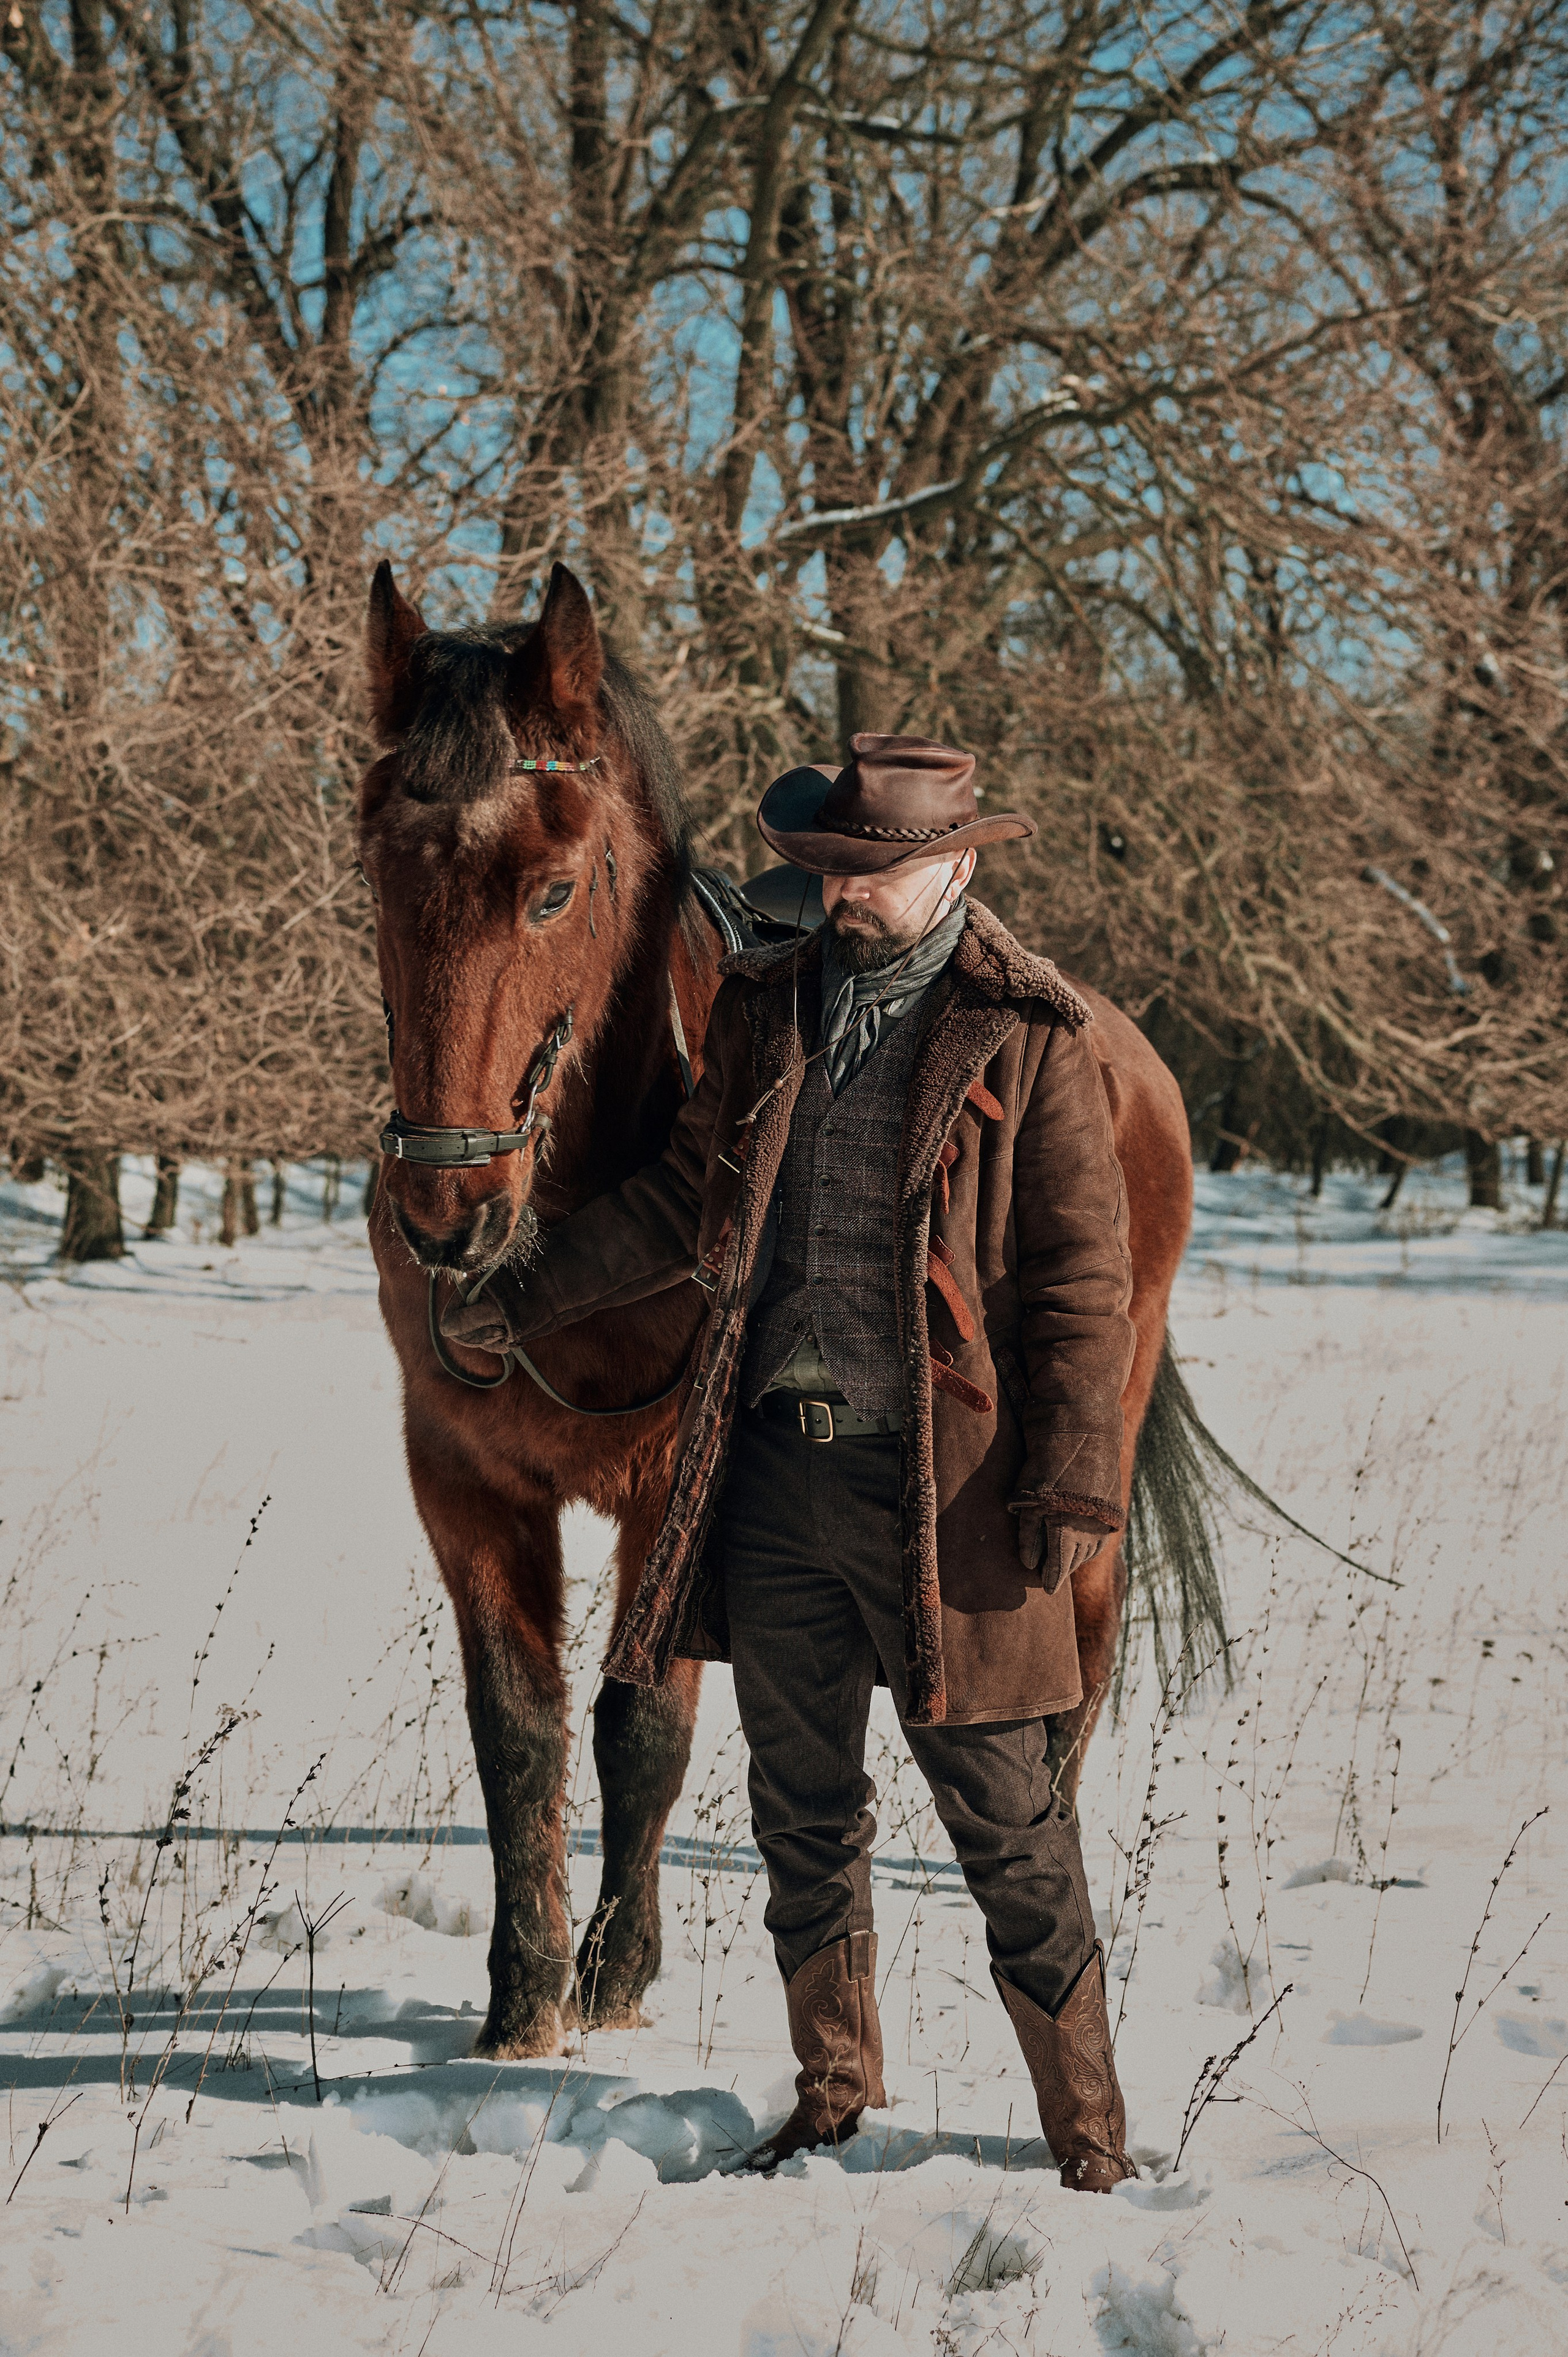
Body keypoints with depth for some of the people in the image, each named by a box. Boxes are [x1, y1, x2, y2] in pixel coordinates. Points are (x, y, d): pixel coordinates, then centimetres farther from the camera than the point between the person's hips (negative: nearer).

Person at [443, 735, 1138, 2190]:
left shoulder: (1029, 1035, -5)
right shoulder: (768, 1010, 10)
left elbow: (1082, 1277, -7)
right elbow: (685, 1194, 22)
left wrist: (1073, 1482, -14)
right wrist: (529, 1298, 25)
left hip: (943, 1480, -5)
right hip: (775, 1468, 5)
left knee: (1002, 1818, 0)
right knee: (801, 1810, 13)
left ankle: (1089, 2135, 11)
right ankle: (833, 2097, 28)